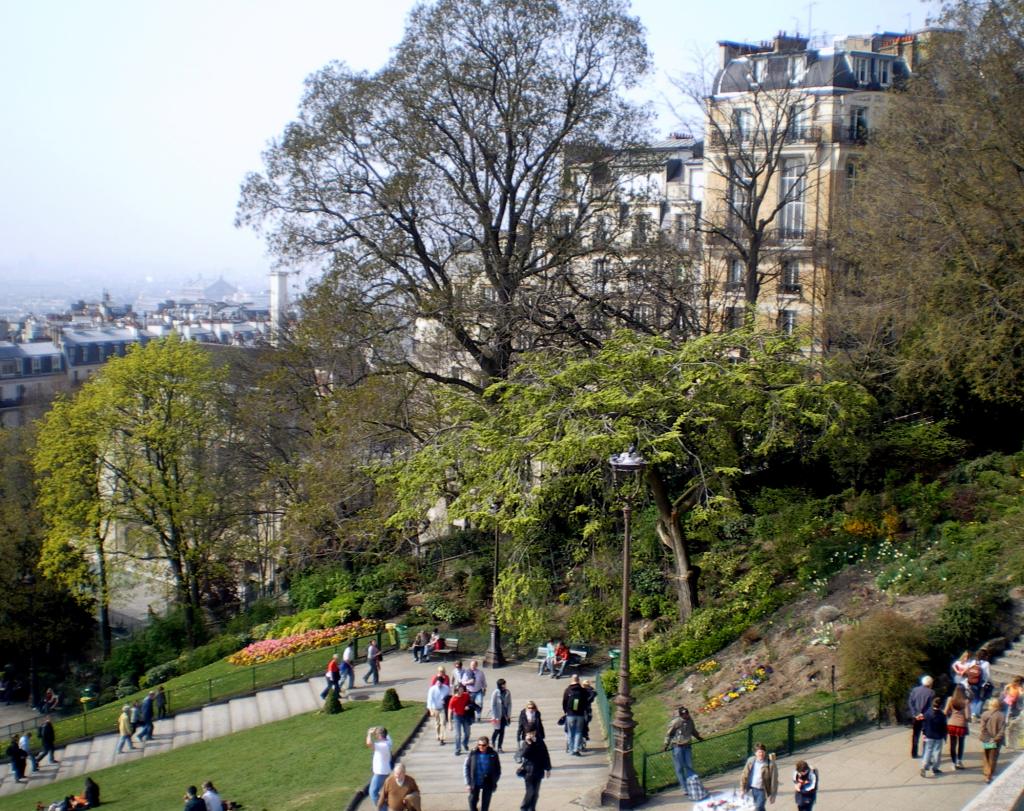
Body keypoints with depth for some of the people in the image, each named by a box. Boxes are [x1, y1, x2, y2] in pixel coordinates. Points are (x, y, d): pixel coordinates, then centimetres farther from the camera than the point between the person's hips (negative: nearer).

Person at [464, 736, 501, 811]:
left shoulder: (493, 754, -6)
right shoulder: (473, 754, -7)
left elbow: (498, 770, 4)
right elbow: (466, 768, -1)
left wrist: (494, 782, 1)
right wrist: (468, 783, -4)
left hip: (488, 784, 0)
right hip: (475, 783, 1)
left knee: (485, 804, 6)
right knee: (472, 802, 4)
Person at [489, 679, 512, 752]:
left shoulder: (508, 692, -3)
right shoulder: (495, 693, -12)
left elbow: (509, 704, 5)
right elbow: (493, 705, -8)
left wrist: (509, 715, 1)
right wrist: (494, 717, -10)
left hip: (504, 715, 3)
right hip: (497, 715, -3)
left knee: (502, 731, 3)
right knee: (497, 730, 0)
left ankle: (499, 747, 11)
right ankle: (492, 742, 29)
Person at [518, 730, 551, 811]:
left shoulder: (540, 742, 0)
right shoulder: (525, 743, -5)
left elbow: (546, 755, 6)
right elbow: (524, 754, -22)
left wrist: (548, 769, 8)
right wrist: (528, 743, -29)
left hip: (538, 771, 3)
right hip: (529, 771, -3)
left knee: (536, 792, 9)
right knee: (530, 791, -6)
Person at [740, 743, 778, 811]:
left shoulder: (770, 764, -13)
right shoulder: (751, 761, 0)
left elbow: (774, 780, -8)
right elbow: (744, 775, 7)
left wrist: (773, 795, -7)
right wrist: (742, 789, 5)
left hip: (762, 791, -5)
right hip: (751, 789, 5)